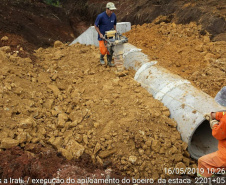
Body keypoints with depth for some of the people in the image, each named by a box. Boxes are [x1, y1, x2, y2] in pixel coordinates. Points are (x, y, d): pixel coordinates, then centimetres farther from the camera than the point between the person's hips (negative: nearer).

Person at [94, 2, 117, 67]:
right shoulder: (100, 16, -19)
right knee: (104, 50, -5)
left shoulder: (113, 15, -3)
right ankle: (101, 58, 27)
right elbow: (95, 26, -8)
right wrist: (100, 34, -14)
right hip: (102, 36, -4)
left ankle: (109, 62, 21)